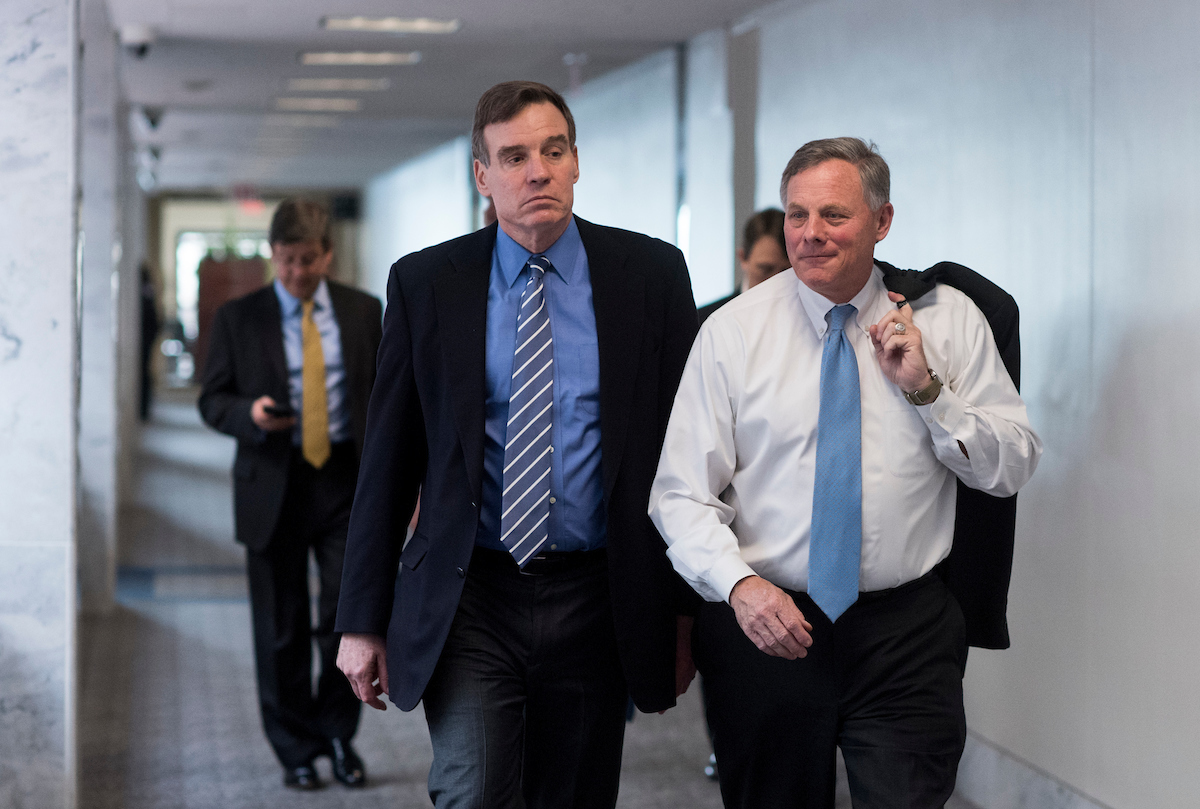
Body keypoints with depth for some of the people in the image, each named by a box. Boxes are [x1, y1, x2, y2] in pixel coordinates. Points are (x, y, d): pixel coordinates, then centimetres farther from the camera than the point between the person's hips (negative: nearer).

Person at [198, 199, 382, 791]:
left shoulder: (363, 311, 7)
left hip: (347, 481, 1)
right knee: (282, 631, 5)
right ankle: (296, 751, 20)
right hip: (273, 485, 0)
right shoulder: (238, 318, 3)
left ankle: (338, 735, 16)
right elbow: (212, 401, 5)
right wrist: (250, 414, -17)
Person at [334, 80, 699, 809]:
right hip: (470, 596, -1)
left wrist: (686, 610, 1)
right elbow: (388, 460, 4)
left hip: (596, 601, 1)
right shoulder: (425, 284, 2)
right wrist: (363, 619, 1)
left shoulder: (651, 274, 2)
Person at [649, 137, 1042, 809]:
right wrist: (739, 583, -22)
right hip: (762, 626, 0)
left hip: (906, 634, 0)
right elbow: (682, 494, -5)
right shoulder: (731, 332, -2)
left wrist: (926, 389, -12)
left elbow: (1013, 469, 2)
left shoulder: (948, 319, 2)